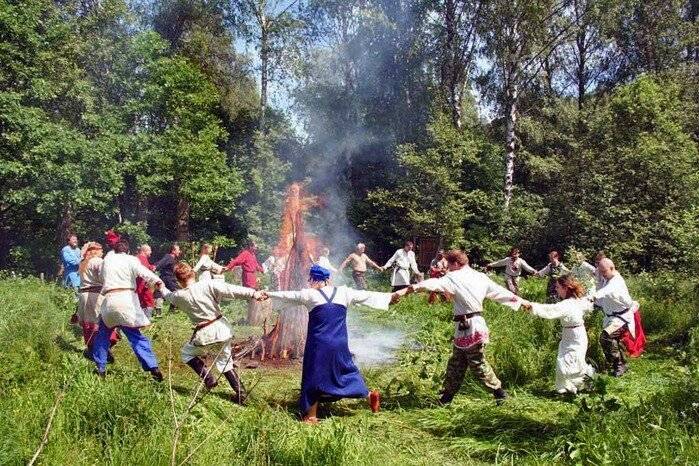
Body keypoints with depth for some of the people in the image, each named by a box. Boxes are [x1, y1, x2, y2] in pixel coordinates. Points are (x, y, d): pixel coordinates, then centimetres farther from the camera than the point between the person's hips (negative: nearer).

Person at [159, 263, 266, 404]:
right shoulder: (208, 284, -9)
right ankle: (240, 392, 13)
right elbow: (232, 290, -17)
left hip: (205, 334, -2)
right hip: (222, 329, 3)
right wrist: (253, 293, -18)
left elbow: (168, 296, 20)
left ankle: (208, 379, 10)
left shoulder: (179, 296, -5)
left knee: (186, 353, 25)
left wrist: (162, 288, 41)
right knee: (225, 361, 20)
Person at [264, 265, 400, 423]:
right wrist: (391, 297, 21)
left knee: (314, 376, 6)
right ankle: (368, 395, 23)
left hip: (318, 345, -3)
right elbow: (367, 296, 11)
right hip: (340, 344, 4)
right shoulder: (343, 292, 3)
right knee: (346, 369, 22)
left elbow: (288, 295, 8)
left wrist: (268, 294, 24)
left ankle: (311, 415, 11)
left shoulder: (310, 294, -5)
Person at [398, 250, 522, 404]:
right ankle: (446, 397, 22)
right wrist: (521, 301, 30)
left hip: (468, 328, -9)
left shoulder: (454, 278, -12)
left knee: (478, 364, 3)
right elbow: (500, 291, 17)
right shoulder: (481, 277, 10)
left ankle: (499, 392, 14)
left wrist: (406, 290, -36)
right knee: (455, 364, 14)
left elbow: (432, 284, -26)